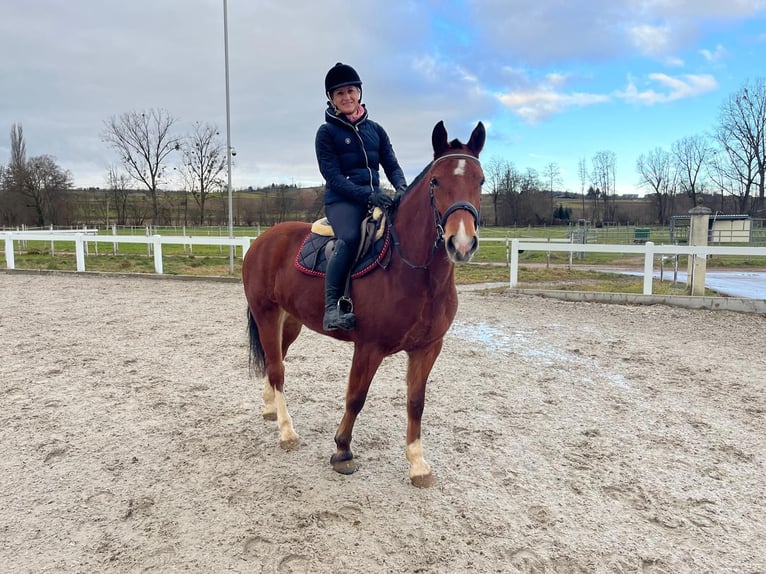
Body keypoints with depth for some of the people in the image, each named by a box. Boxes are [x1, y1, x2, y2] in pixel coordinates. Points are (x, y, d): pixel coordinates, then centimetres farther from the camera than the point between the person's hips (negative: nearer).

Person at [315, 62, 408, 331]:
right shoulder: (327, 132, 3)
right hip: (342, 200, -5)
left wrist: (401, 188, -11)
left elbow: (392, 165, 13)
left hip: (376, 199, 5)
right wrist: (367, 194, -20)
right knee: (350, 238, -36)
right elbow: (333, 177, -7)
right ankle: (332, 307, -33)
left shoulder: (375, 129, 16)